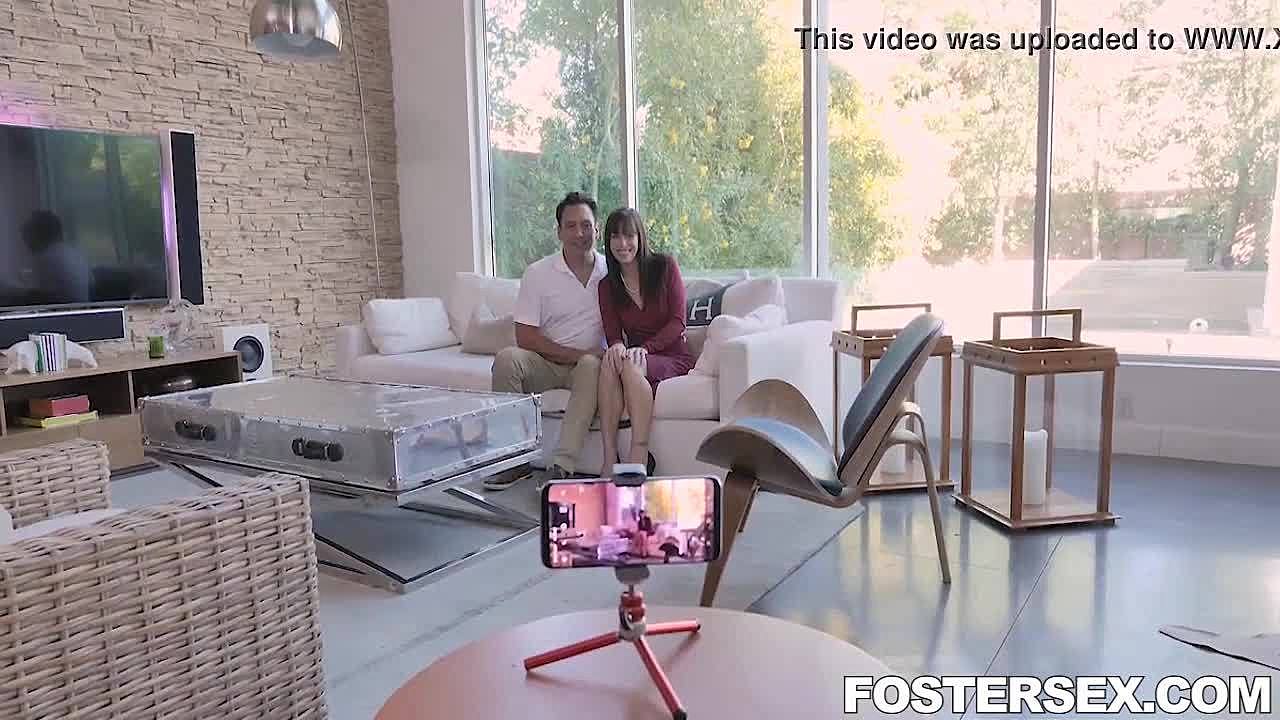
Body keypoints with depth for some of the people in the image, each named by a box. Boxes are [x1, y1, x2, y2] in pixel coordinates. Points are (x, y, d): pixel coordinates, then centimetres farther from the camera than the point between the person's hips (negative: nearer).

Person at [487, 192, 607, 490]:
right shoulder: (538, 273, -2)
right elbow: (525, 337, -8)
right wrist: (575, 353, -15)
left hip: (590, 362, 0)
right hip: (545, 362, 0)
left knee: (592, 366, -35)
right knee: (507, 359, -30)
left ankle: (562, 466, -38)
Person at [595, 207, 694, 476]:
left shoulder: (665, 266, 1)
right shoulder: (607, 286, 11)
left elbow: (677, 322, -5)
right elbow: (612, 333, 2)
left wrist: (645, 347, -21)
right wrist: (617, 345, -23)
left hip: (673, 357, -3)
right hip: (636, 355, 3)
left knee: (631, 365, -35)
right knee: (611, 361, -32)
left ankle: (638, 459, -38)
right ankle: (609, 461, -37)